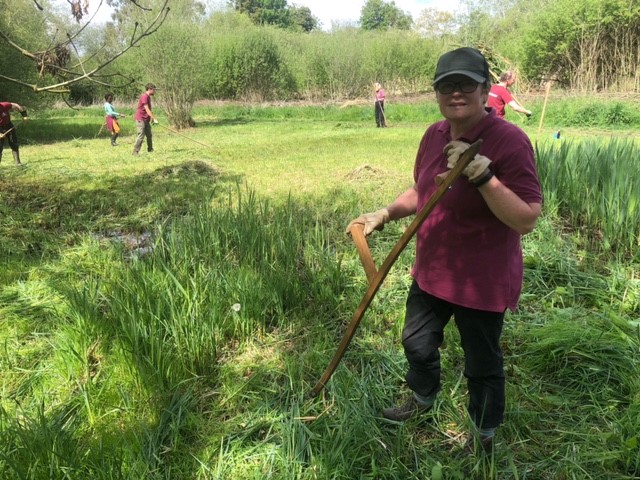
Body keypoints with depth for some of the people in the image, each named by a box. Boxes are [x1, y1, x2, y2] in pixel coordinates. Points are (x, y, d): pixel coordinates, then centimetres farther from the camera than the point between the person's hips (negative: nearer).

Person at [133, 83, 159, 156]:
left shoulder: (148, 97, 14)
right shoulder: (144, 97, -16)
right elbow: (147, 110, -22)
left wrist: (151, 118, 14)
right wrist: (154, 119, -23)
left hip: (146, 120, 10)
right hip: (140, 119, -10)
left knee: (149, 135, 14)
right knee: (141, 135, -12)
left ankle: (150, 150, 25)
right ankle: (135, 152, -9)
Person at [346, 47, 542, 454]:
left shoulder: (510, 141, -23)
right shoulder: (435, 135, -1)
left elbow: (527, 220, -28)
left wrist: (483, 175, -37)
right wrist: (385, 214, 1)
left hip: (482, 281, -7)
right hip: (431, 271, 7)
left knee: (482, 364, 13)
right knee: (417, 342, 25)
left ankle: (484, 435, 41)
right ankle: (423, 400, 55)